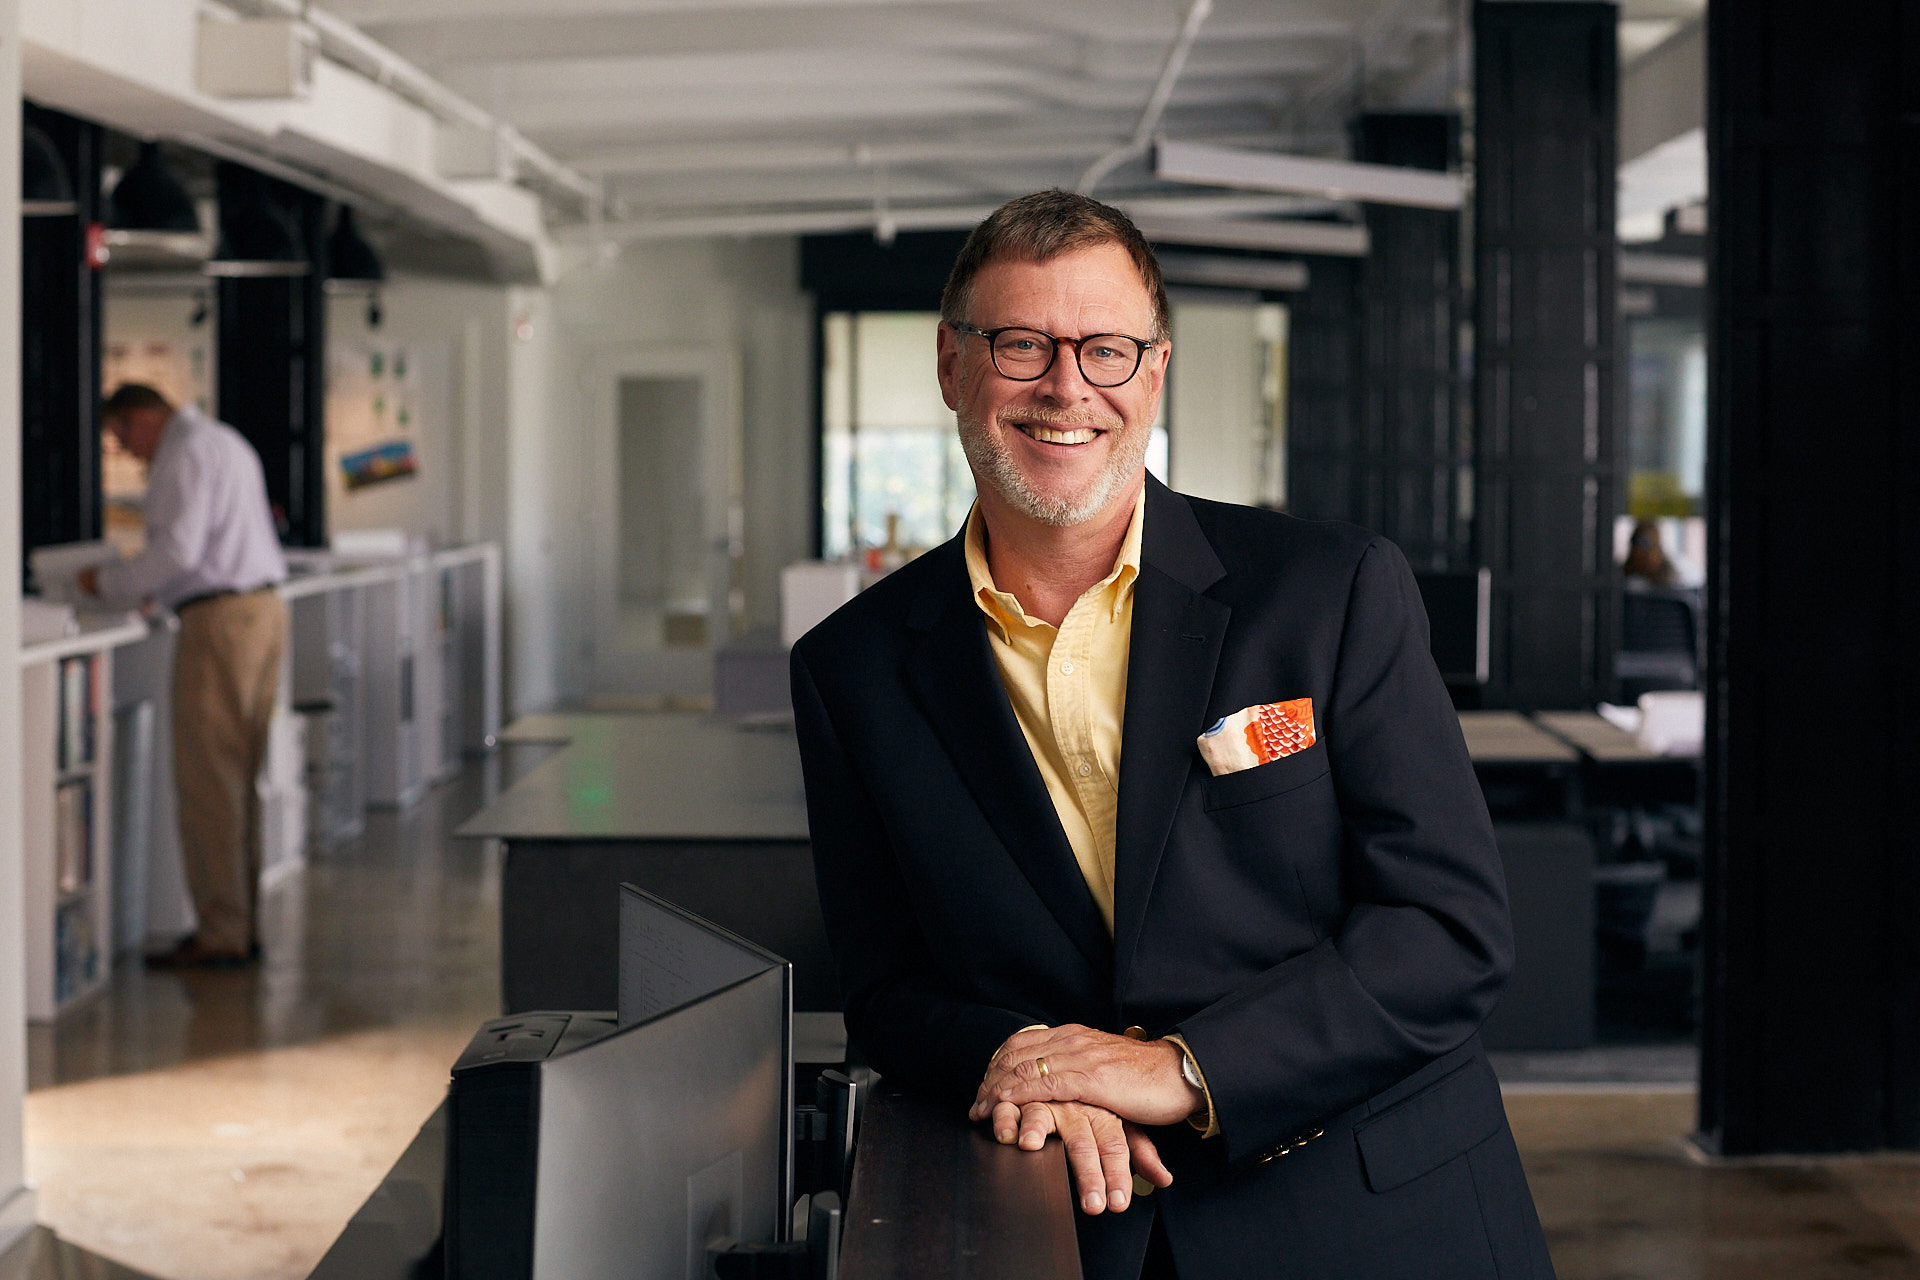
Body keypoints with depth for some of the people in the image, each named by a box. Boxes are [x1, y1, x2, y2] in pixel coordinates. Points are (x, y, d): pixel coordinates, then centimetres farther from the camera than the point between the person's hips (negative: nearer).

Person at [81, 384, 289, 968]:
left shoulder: (185, 454, -10)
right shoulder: (226, 441, 22)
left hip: (220, 619, -10)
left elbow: (177, 550, -20)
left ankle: (222, 935, -6)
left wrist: (110, 582, -7)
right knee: (241, 777, 12)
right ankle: (243, 923, 15)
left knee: (207, 780, -7)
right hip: (263, 607, 10)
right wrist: (150, 588, 21)